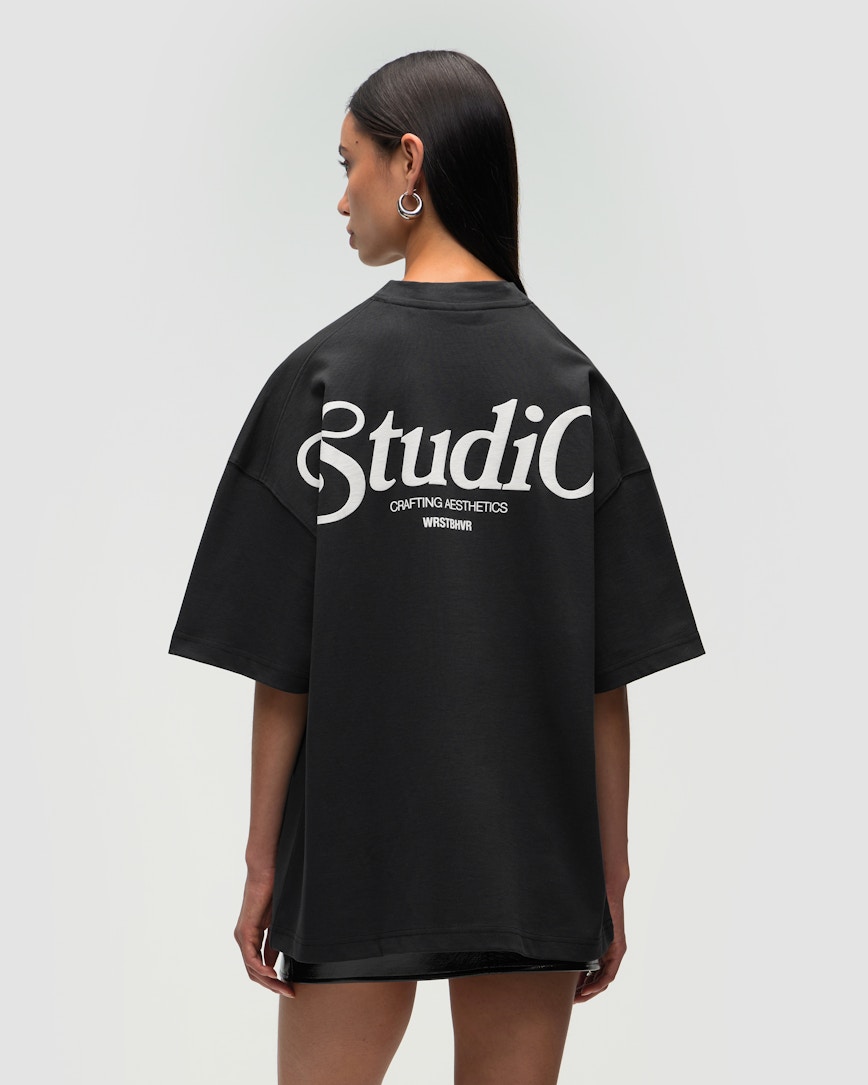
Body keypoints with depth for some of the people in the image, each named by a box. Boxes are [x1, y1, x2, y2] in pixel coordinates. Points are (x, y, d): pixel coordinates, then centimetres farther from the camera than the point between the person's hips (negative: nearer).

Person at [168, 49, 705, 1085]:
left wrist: (263, 858, 1)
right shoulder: (574, 382, -1)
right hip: (535, 860, 2)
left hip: (356, 853, -2)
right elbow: (612, 672, -2)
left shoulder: (325, 373, -7)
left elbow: (279, 663, -7)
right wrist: (610, 874, 6)